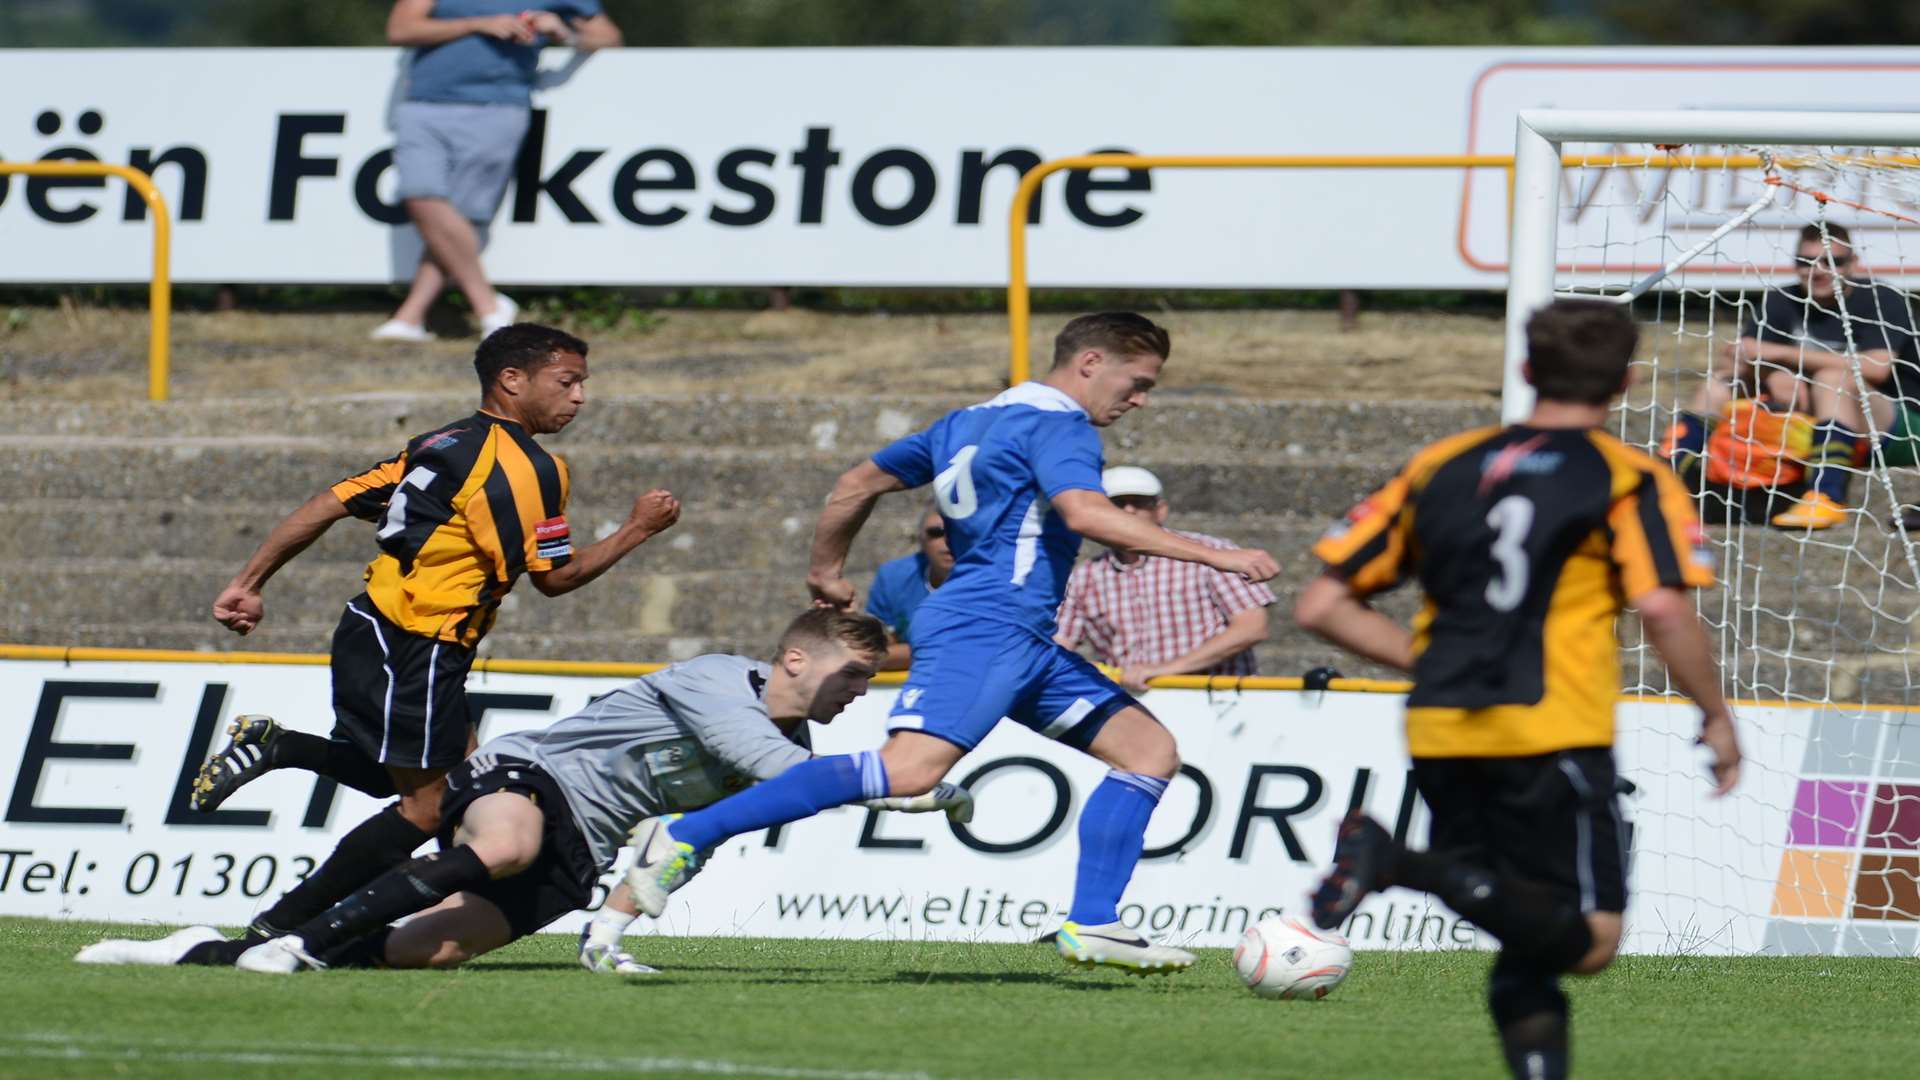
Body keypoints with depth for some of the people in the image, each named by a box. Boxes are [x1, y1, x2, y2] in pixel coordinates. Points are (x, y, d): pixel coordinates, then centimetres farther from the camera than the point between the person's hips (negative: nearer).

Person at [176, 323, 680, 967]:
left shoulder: (444, 444, 16)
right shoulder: (525, 465, -10)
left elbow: (330, 505, 12)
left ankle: (276, 747, 10)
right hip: (414, 650, -9)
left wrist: (250, 584, 12)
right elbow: (553, 576, -9)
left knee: (464, 783, 18)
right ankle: (276, 931, -4)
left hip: (370, 630, 9)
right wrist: (637, 531, 2)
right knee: (425, 808, -3)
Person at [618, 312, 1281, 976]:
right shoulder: (1058, 425, -5)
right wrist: (1215, 556, -23)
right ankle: (683, 836, -25)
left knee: (1150, 749, 7)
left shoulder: (972, 423, 24)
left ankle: (1091, 926, -3)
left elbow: (860, 482, 27)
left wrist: (827, 573, 39)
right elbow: (1085, 511, -24)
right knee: (909, 770, -25)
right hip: (982, 629, -11)